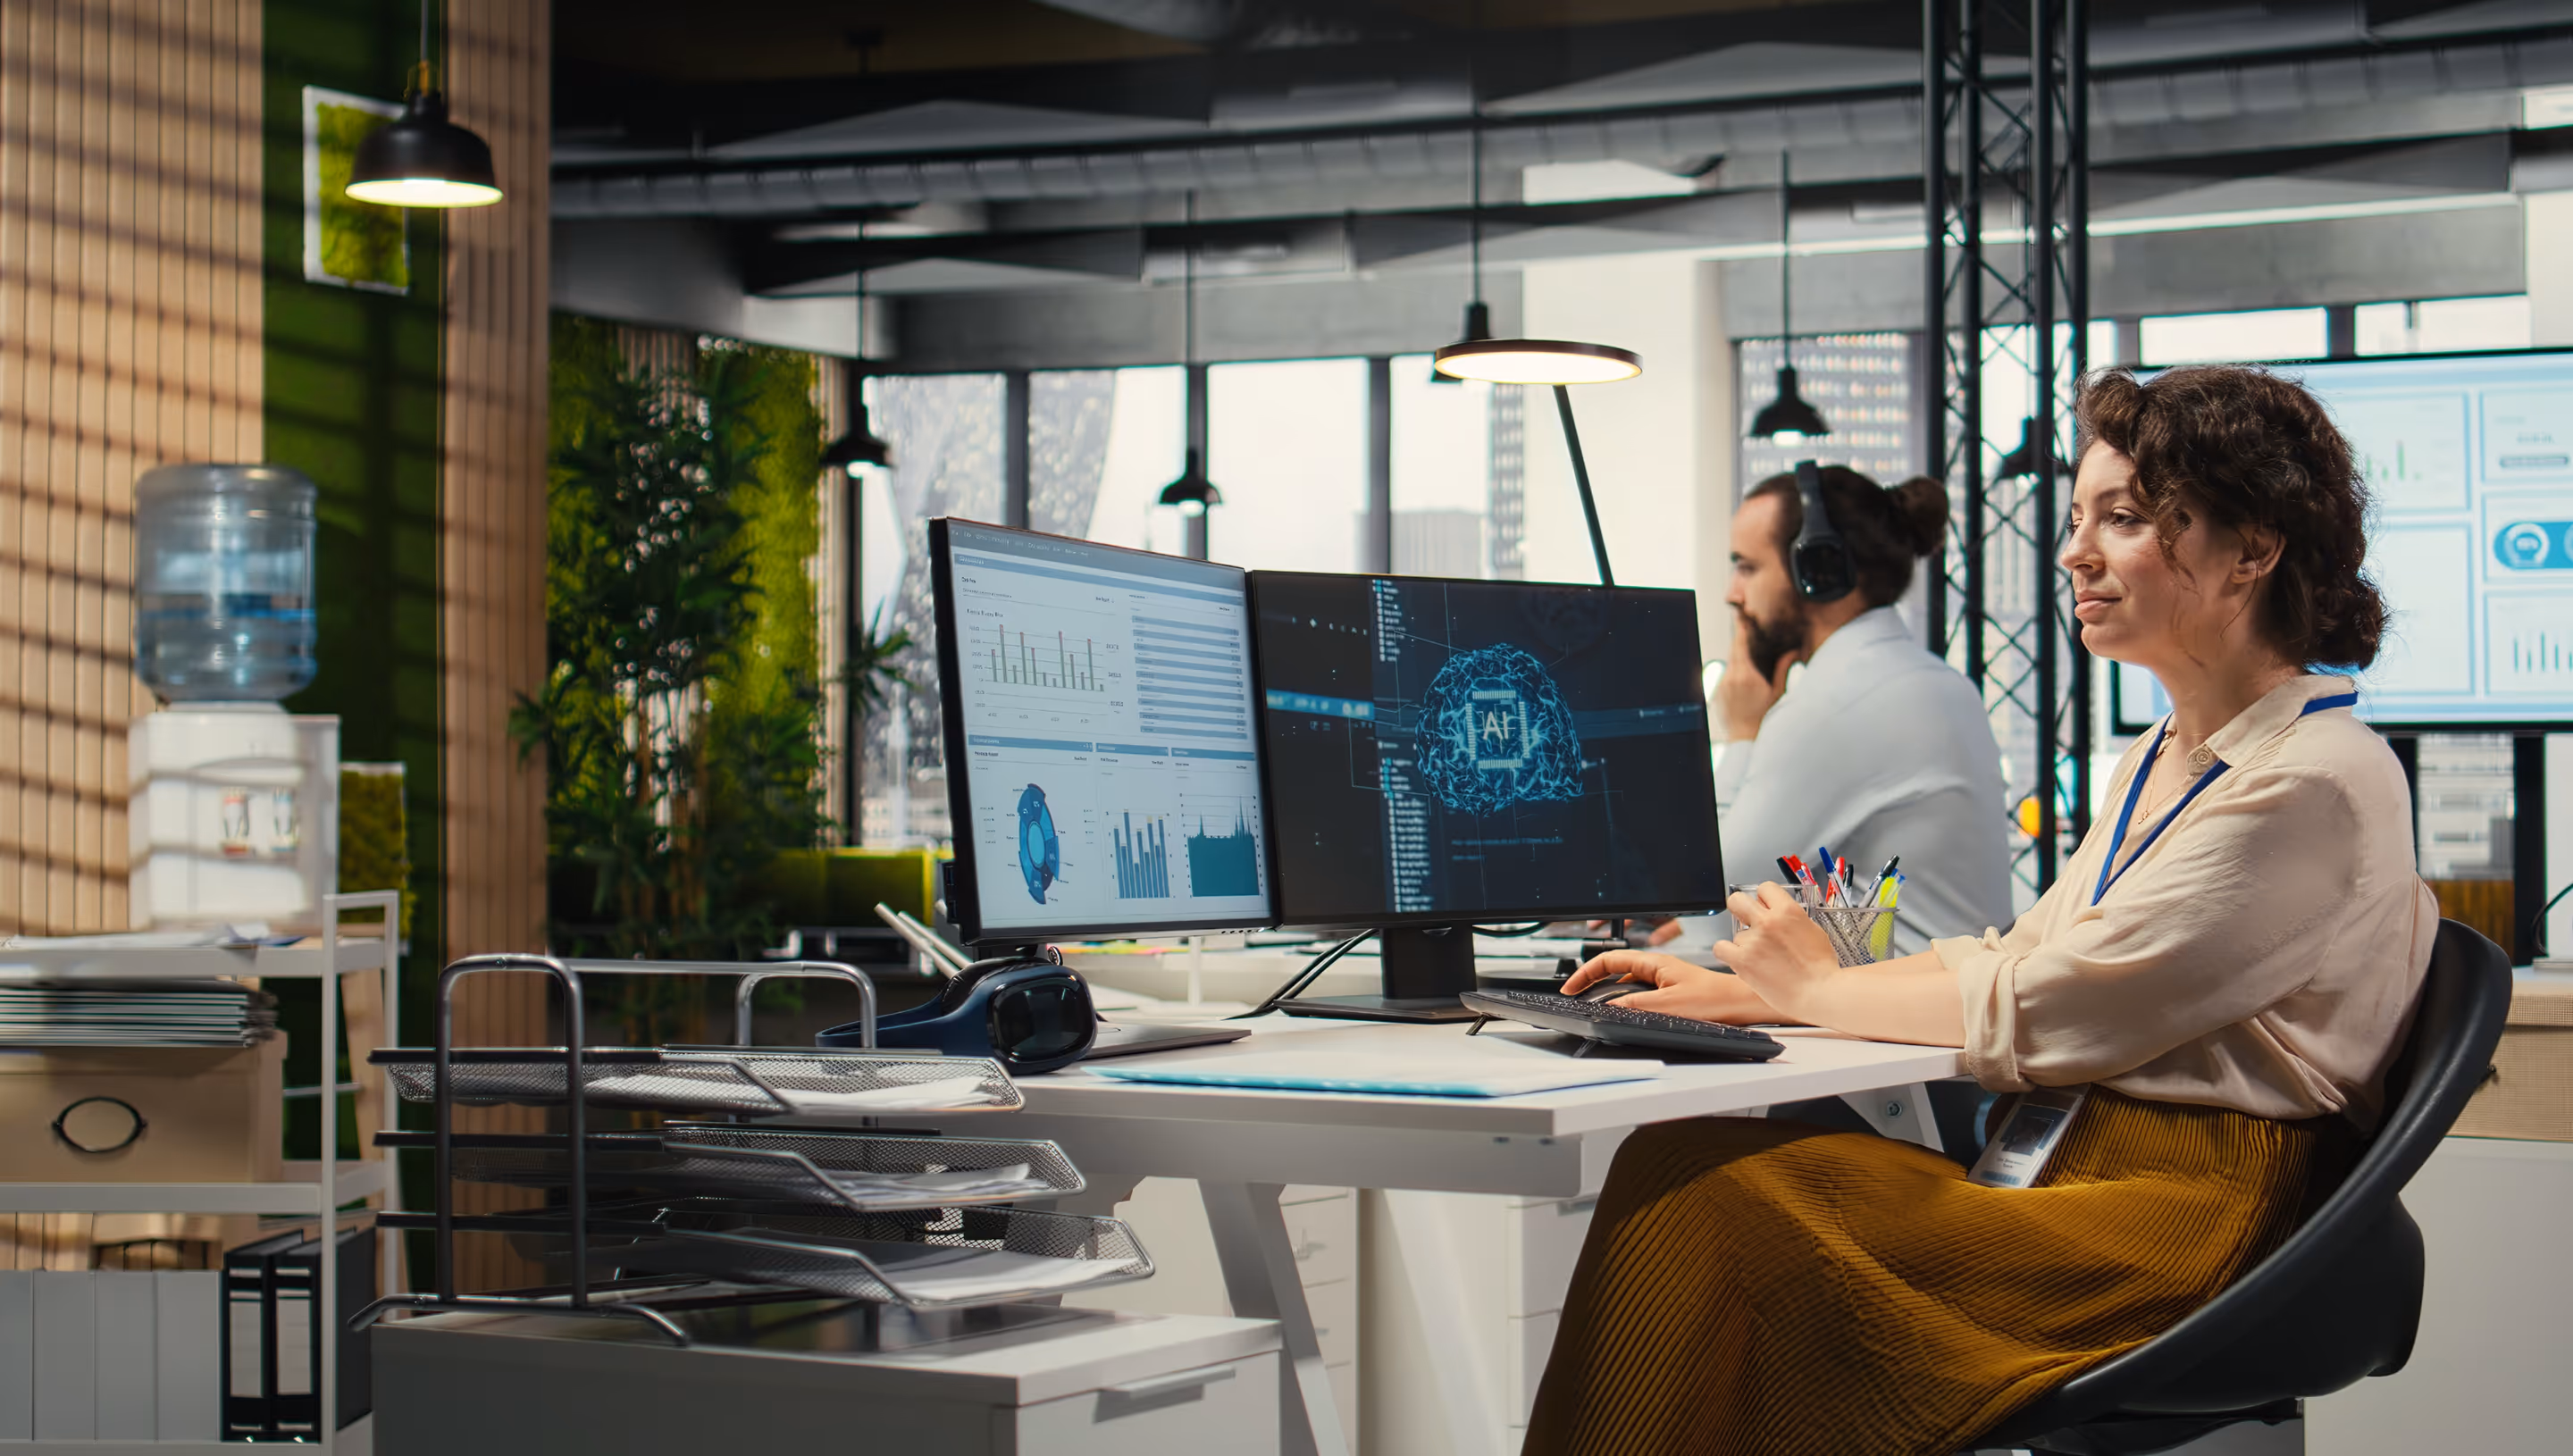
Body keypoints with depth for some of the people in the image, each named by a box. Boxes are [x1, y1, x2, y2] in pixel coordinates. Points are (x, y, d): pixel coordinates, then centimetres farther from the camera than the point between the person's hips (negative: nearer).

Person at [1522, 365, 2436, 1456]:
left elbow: (2037, 1013, -16)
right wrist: (1732, 992, 10)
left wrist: (1816, 987, 0)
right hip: (2097, 1186, 9)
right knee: (1679, 1158, -6)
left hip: (2190, 1240, -9)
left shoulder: (2317, 787, -14)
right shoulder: (2165, 760, 17)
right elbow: (2016, 958, 18)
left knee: (1702, 1191, -17)